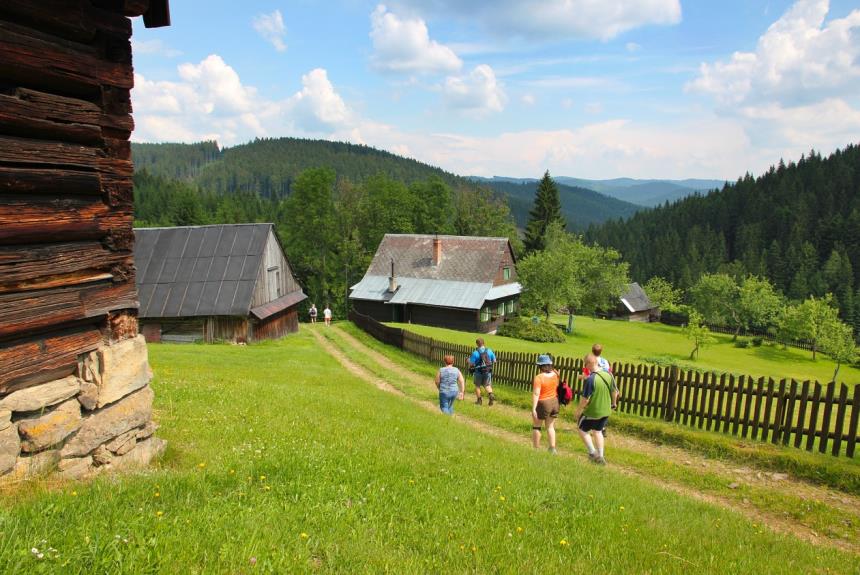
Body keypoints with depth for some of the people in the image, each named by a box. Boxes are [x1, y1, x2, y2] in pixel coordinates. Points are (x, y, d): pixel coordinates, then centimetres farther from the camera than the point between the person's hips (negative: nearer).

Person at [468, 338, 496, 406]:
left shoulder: (475, 353, -16)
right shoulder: (489, 351, -6)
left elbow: (471, 364, -15)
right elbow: (494, 361, 2)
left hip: (478, 372, -3)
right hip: (488, 371, 3)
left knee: (477, 385, 17)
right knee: (487, 385, 16)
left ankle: (479, 400, 22)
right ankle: (491, 395, -10)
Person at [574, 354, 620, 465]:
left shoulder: (590, 379, -26)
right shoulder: (608, 375, -6)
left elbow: (585, 399, -22)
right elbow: (615, 392, 7)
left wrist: (577, 412, -8)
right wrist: (614, 403, 26)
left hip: (592, 412, -6)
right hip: (605, 411, 6)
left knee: (581, 429, 16)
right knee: (598, 431, 24)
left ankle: (593, 453, 14)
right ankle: (600, 457, 28)